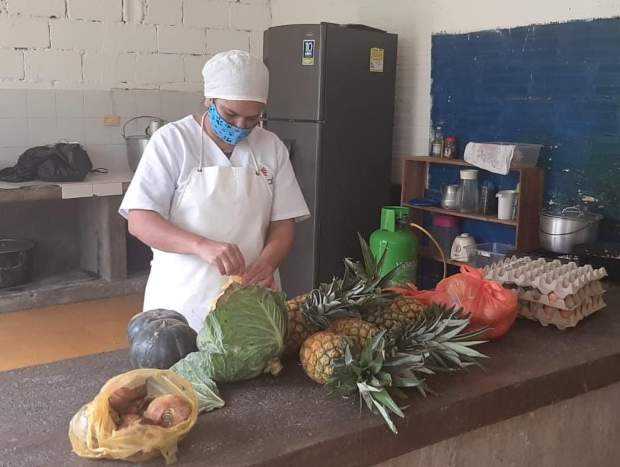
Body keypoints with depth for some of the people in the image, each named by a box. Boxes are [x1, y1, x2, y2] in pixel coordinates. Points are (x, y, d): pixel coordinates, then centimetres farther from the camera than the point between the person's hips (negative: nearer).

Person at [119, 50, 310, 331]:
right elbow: (139, 222, -12)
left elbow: (283, 225, 4)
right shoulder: (171, 140, -5)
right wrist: (202, 246, -28)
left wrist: (266, 263, -17)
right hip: (182, 301, -2)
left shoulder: (272, 148, 5)